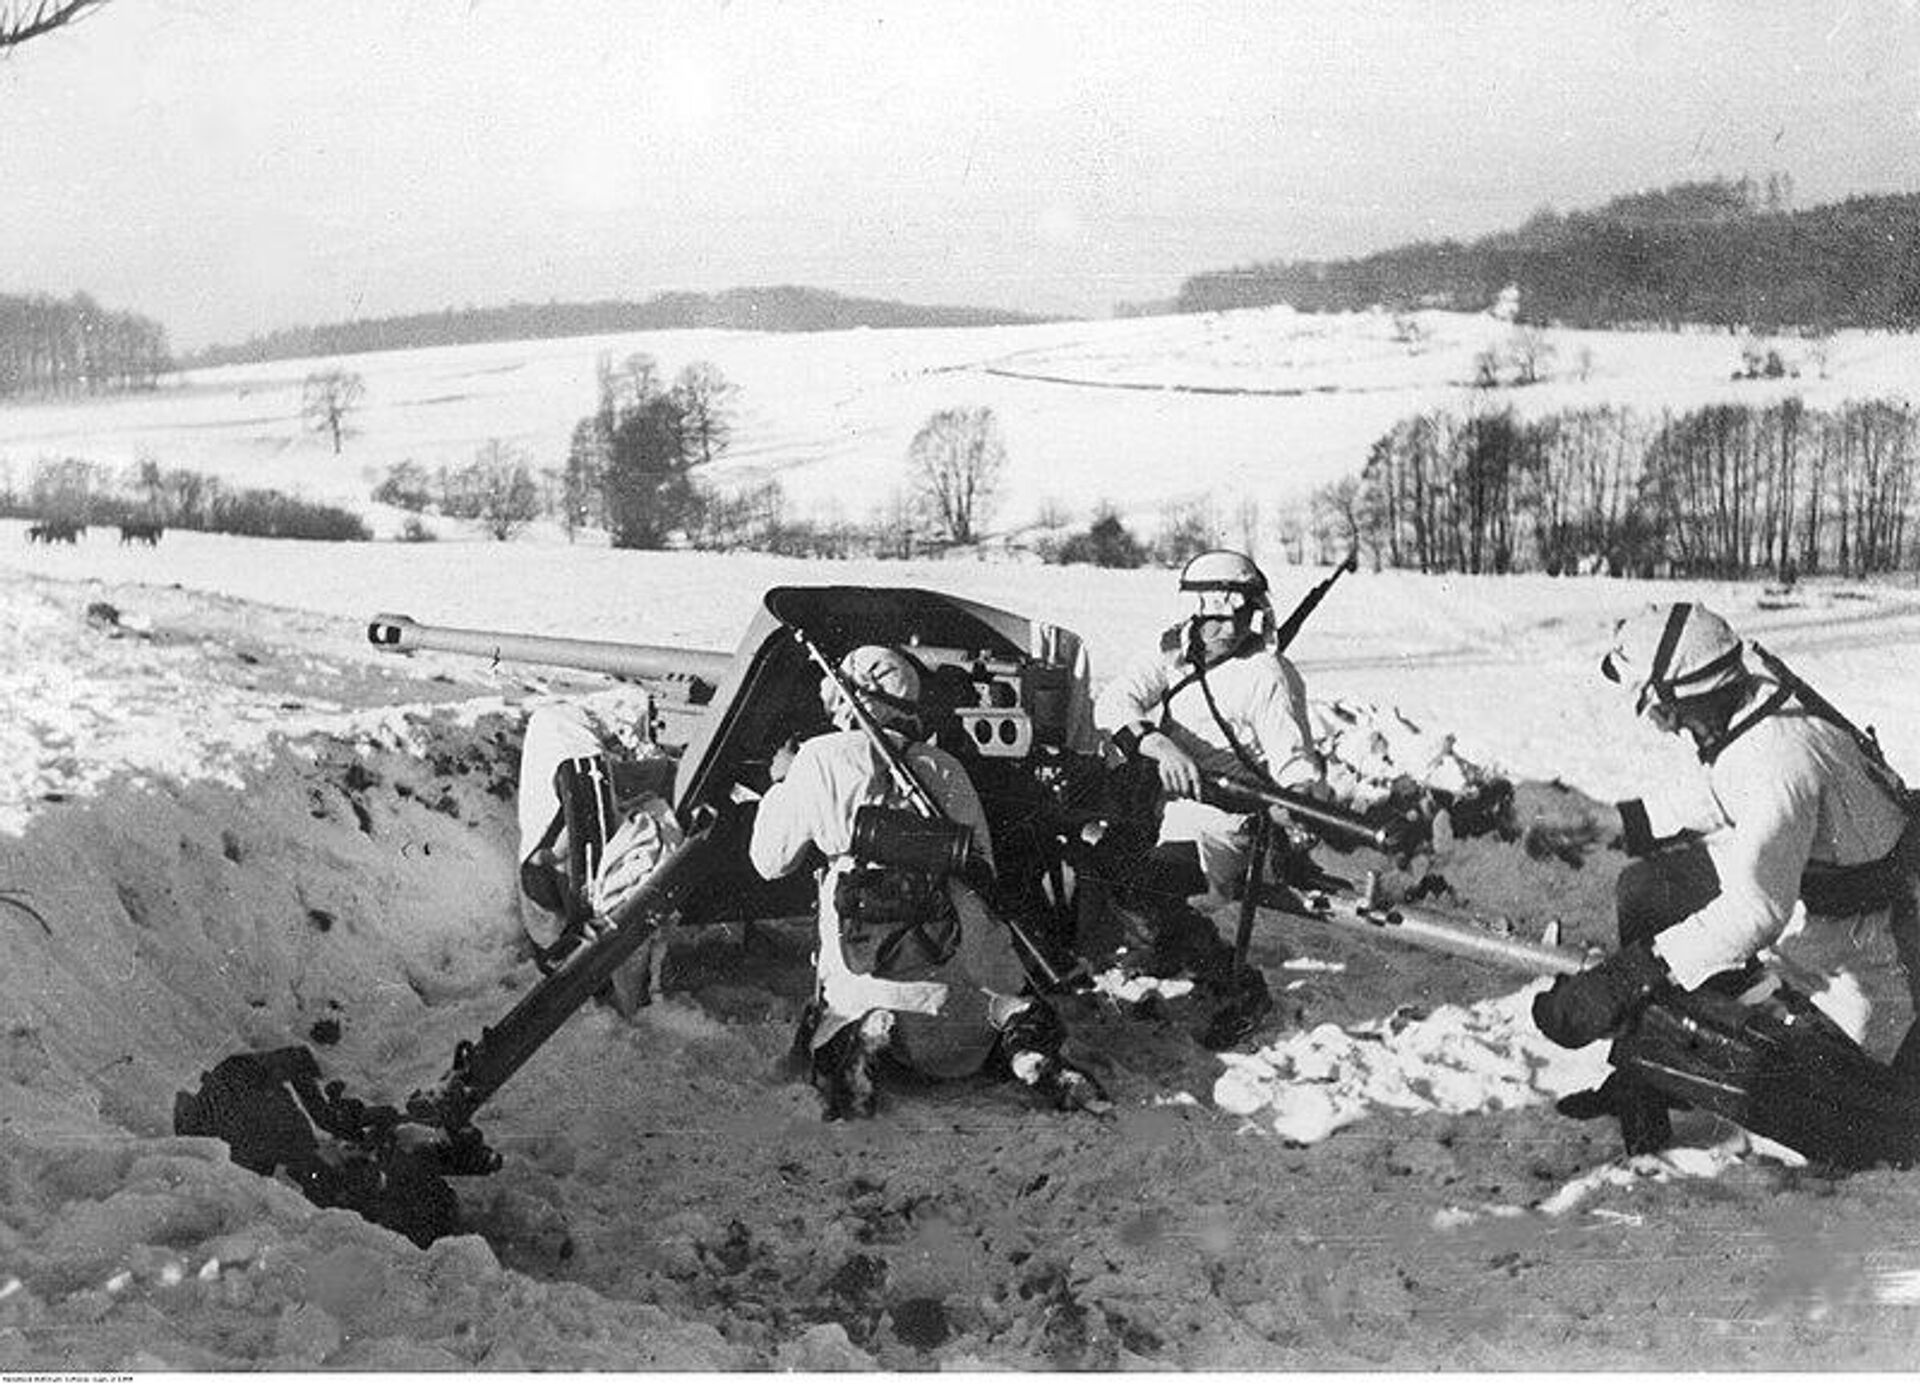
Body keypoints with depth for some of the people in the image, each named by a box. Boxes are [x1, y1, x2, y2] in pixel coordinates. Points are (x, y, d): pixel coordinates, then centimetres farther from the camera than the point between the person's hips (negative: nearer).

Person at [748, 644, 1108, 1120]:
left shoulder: (821, 759, 7)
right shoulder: (946, 767, 15)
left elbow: (770, 862, 17)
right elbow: (983, 867, 18)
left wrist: (780, 784, 32)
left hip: (868, 959, -2)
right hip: (962, 951, 2)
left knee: (825, 1043, 22)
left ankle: (860, 1033, -16)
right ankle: (1024, 1037, -12)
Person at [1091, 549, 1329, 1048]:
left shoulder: (1267, 676, -8)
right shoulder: (1175, 655, 7)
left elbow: (1296, 765, -10)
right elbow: (1112, 701, -8)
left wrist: (1301, 801, -34)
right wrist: (1155, 743, -28)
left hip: (1219, 831, -7)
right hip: (1160, 811, 7)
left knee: (1135, 881, -26)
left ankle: (1242, 990, -11)